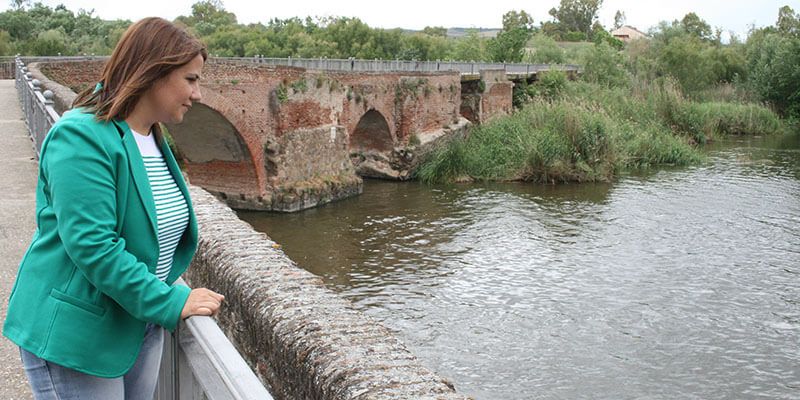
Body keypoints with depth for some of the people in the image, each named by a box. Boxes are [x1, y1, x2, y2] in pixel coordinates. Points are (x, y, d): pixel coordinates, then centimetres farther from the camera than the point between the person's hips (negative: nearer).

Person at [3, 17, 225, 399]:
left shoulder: (151, 138, 8)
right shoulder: (82, 137, -20)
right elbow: (92, 246, -27)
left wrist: (163, 292, 7)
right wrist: (171, 303, -24)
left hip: (140, 329, 8)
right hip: (74, 336, -8)